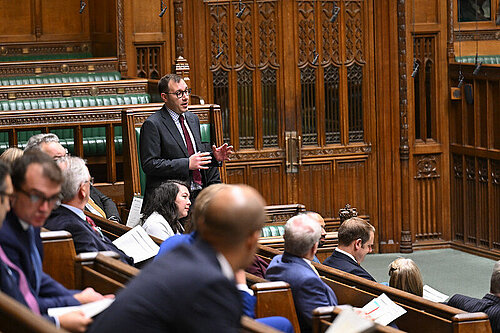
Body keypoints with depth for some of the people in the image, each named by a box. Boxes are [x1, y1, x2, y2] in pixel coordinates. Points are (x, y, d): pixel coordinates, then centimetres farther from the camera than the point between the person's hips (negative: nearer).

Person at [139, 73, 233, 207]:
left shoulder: (193, 119, 20)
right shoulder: (152, 124, -6)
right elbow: (149, 165, -13)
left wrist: (215, 157, 6)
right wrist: (187, 164, -17)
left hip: (199, 195, 7)